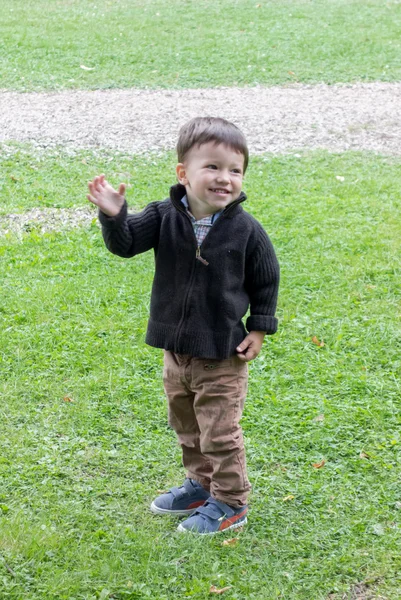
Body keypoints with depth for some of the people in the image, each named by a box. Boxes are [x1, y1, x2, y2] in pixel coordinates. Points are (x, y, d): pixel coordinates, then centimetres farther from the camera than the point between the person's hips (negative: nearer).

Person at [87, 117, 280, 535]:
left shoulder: (246, 230, -14)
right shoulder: (164, 217, -9)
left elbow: (266, 280, -2)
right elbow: (125, 244, -17)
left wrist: (259, 328, -5)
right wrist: (113, 216, -36)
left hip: (223, 357, -4)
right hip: (176, 351, 4)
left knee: (219, 434, 5)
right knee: (186, 426, 22)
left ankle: (230, 504, 23)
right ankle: (201, 485, 43)